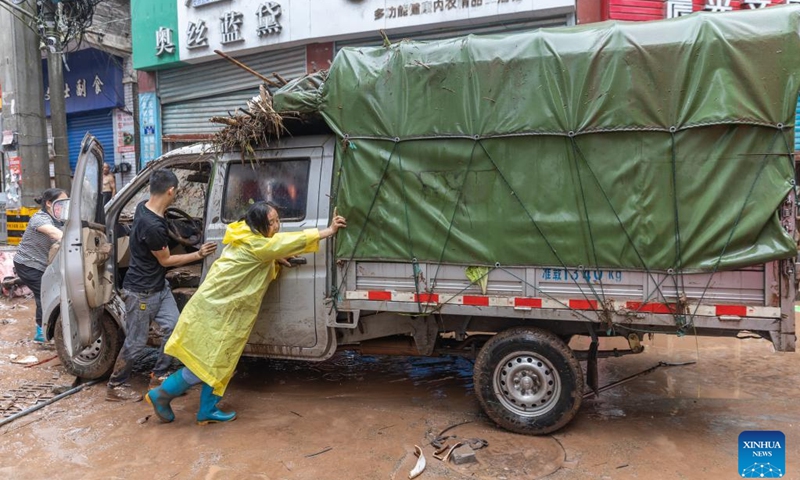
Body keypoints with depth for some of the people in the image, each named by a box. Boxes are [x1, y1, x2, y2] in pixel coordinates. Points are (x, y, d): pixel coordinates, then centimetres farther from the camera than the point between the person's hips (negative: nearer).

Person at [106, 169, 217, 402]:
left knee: (174, 328, 6)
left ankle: (159, 376, 21)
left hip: (159, 287, 9)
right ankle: (115, 386, 23)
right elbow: (166, 260, -16)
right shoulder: (153, 226, -31)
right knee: (136, 342, 5)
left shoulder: (143, 207, -2)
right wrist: (199, 254, -8)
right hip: (141, 292, -9)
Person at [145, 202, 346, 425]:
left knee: (218, 363, 14)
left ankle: (207, 411, 23)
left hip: (223, 309, 9)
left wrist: (275, 259, 3)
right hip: (214, 310, -9)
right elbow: (293, 241, -23)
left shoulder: (250, 238, 7)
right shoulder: (254, 244, -21)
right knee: (207, 363, 0)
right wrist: (329, 230, -21)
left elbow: (264, 258, 25)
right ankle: (162, 393, 16)